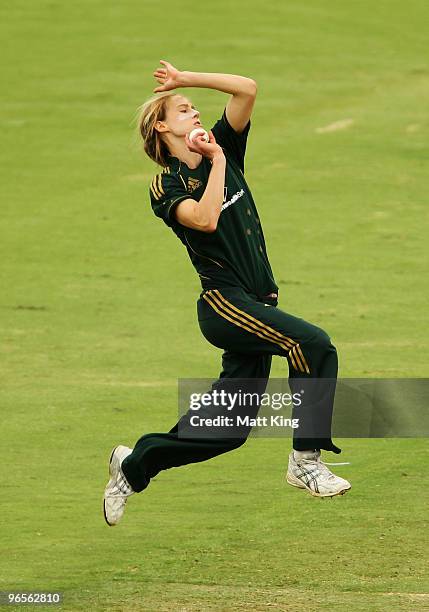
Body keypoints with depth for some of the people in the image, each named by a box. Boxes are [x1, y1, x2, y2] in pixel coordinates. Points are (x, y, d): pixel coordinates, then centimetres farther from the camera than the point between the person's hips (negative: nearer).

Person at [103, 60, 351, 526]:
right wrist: (216, 163, -12)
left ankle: (134, 464, 25)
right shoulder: (166, 186, -3)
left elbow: (247, 89, 4)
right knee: (313, 344, -27)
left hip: (256, 305, 7)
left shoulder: (224, 147, 13)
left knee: (226, 427, 8)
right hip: (224, 302, -7)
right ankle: (306, 461, -23)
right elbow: (205, 218, -23)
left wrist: (187, 78, 6)